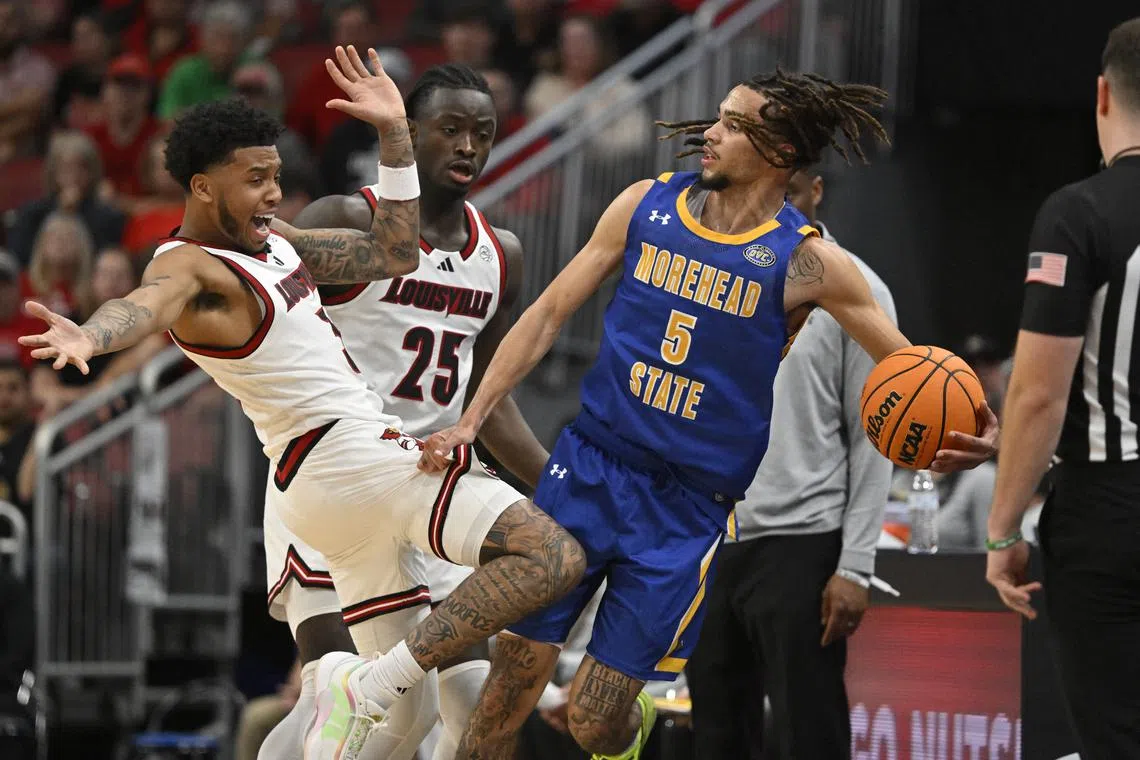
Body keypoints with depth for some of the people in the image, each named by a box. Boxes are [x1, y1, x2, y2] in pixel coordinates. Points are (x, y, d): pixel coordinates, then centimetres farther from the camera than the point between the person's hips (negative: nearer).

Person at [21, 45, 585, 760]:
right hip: (350, 453, -10)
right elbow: (149, 301, -37)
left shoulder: (271, 240, 14)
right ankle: (364, 689, -23)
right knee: (553, 557, -22)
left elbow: (392, 255, 16)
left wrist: (395, 133, 7)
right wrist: (87, 339, -59)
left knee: (395, 692, 15)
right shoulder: (192, 266, -14)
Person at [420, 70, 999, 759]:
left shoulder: (807, 263, -7)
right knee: (512, 685, -1)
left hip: (687, 510, -2)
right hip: (589, 468, 2)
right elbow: (551, 313, 7)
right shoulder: (647, 205, 1)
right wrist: (472, 420, 2)